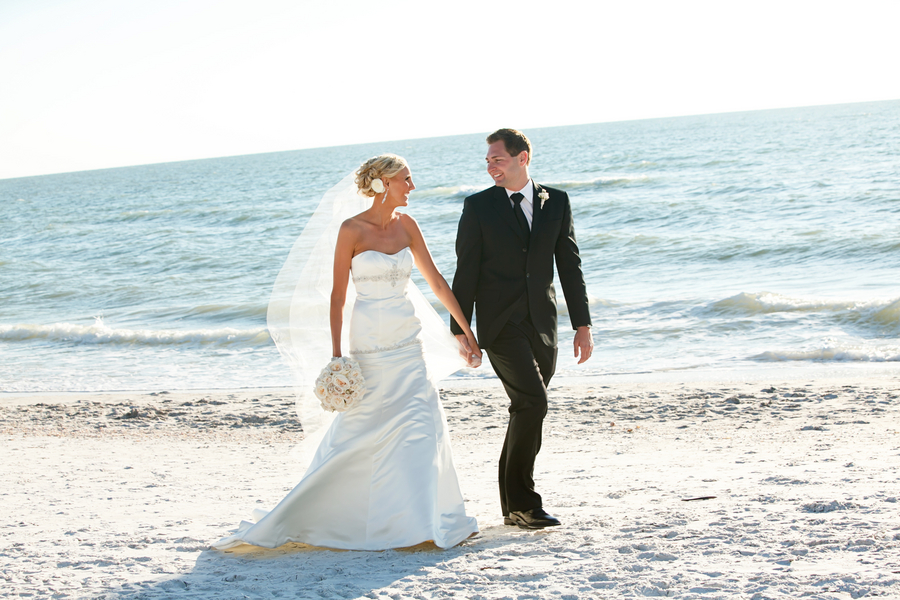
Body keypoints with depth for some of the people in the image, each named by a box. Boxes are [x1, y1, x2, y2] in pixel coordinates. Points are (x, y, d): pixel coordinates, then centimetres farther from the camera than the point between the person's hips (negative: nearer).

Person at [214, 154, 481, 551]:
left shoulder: (406, 225, 6)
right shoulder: (352, 230, -9)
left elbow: (436, 281, 11)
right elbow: (338, 295, -7)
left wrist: (466, 329, 10)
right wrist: (336, 353, -11)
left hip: (409, 343, 5)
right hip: (370, 343, -5)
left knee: (421, 426, 0)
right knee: (358, 430, -1)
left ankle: (425, 521, 10)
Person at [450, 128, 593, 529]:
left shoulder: (556, 202, 8)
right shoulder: (478, 206, 0)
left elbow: (569, 265, 8)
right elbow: (466, 272, 0)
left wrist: (582, 324, 4)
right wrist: (460, 330, -4)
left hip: (541, 326, 4)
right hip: (500, 325, -4)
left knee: (528, 409, 8)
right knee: (532, 403, -17)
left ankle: (513, 503, 21)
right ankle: (522, 503, -8)